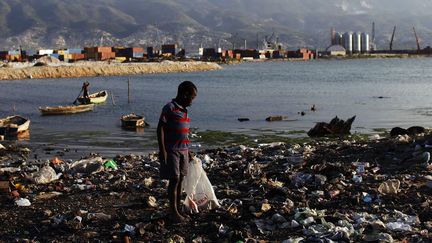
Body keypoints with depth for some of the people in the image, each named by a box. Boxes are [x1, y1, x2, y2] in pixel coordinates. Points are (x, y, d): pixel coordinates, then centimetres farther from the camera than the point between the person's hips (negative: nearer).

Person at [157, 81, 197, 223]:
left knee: (181, 179, 11)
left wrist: (187, 150, 22)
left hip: (183, 151, 8)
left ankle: (178, 208, 20)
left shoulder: (183, 110, 12)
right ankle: (173, 212, 3)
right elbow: (160, 129, -14)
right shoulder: (169, 108, -12)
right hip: (171, 151, -8)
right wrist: (162, 150, -18)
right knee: (174, 180, -4)